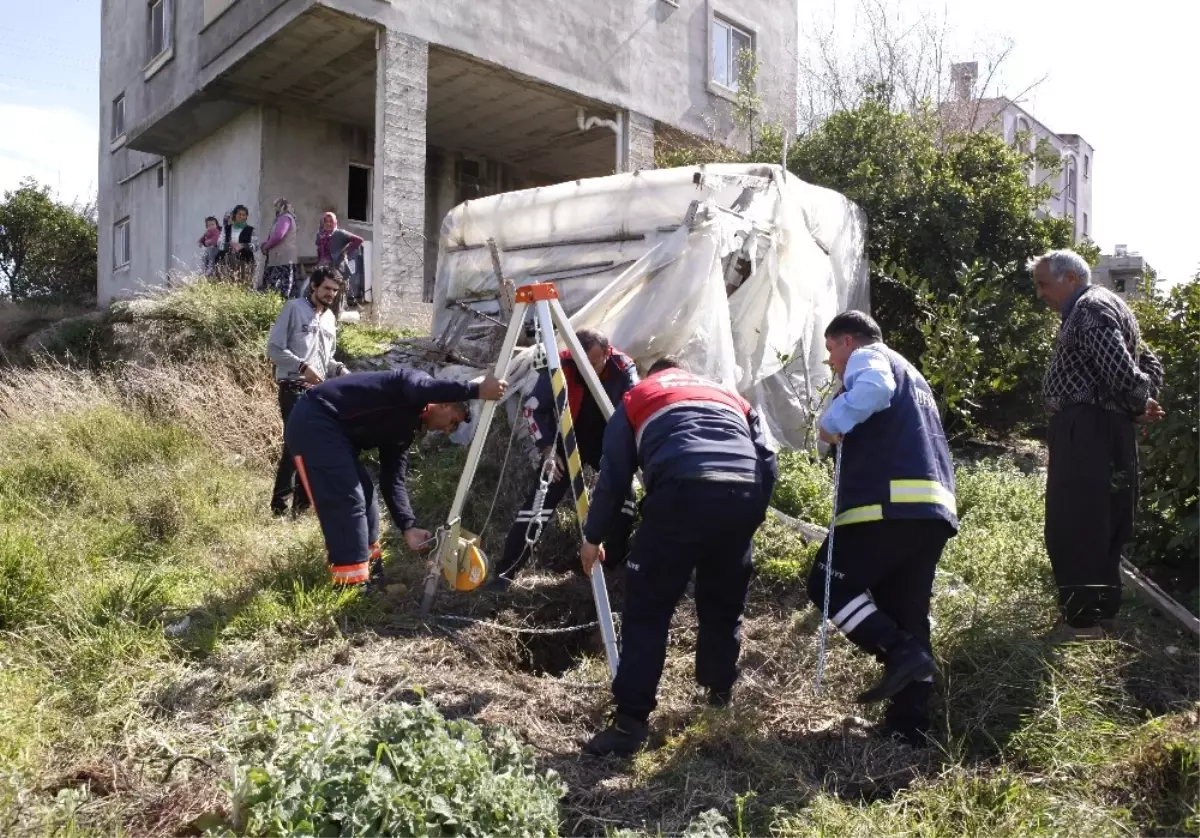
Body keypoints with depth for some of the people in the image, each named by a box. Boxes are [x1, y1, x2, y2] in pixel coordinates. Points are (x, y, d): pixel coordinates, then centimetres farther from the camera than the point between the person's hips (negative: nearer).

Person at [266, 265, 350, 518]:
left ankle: (302, 503, 16)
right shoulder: (294, 308, -1)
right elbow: (274, 348, -8)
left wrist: (339, 369, 6)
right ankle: (280, 504, -8)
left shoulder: (330, 318, 19)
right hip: (294, 388, -7)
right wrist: (303, 367, -19)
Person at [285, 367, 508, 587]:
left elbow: (393, 480, 13)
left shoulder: (404, 429, 18)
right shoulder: (415, 380, -7)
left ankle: (371, 577, 26)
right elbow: (424, 389, -34)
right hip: (314, 423, -11)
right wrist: (476, 390, -38)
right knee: (346, 503, -11)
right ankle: (352, 586, -5)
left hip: (333, 430, 11)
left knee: (365, 498, 15)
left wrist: (408, 526, 3)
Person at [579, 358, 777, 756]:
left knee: (647, 609, 2)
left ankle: (630, 721, -1)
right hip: (745, 493, 4)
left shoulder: (635, 399, 28)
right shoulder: (733, 398, 37)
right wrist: (754, 511, 31)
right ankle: (720, 692, 38)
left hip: (683, 491, -4)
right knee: (724, 603, 23)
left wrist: (593, 536, 29)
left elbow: (613, 476, 20)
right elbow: (768, 462, 24)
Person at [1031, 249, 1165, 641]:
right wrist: (1142, 405, 6)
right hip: (1100, 431, 11)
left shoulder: (1090, 308, -11)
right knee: (1098, 527, 15)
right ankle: (1101, 610, 23)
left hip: (1086, 431, -11)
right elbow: (1150, 363, 23)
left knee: (1072, 528, -7)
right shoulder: (1102, 308, 22)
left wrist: (1140, 405, -5)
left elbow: (1120, 370, -22)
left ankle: (1083, 620, -2)